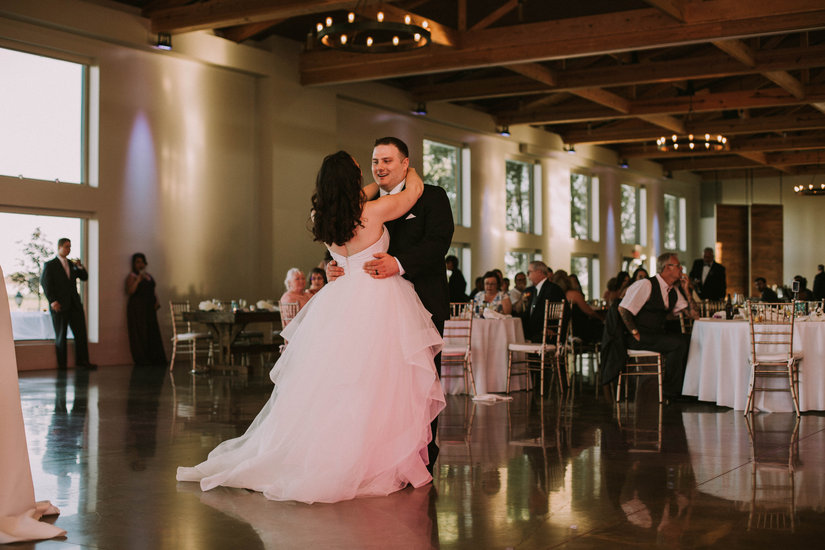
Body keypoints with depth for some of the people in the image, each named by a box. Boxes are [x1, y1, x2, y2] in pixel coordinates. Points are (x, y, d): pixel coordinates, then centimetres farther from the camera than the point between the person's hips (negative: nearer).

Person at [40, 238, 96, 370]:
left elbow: (84, 277, 14)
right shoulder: (50, 265, -1)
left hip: (74, 304, 5)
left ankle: (82, 361, 8)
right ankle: (61, 364, 8)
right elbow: (45, 283, -7)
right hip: (59, 305, -5)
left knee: (81, 334, 2)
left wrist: (80, 267, -6)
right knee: (61, 336, 2)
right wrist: (52, 300, -16)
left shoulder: (72, 264, 16)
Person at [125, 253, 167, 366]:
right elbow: (130, 291, -14)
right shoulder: (132, 276, -1)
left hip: (149, 309, 7)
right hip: (137, 309, -7)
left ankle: (154, 359, 4)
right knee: (140, 334, -8)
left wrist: (156, 301, 10)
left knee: (153, 333, 2)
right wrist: (138, 280, -23)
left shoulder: (149, 276, 20)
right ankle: (141, 360, -7)